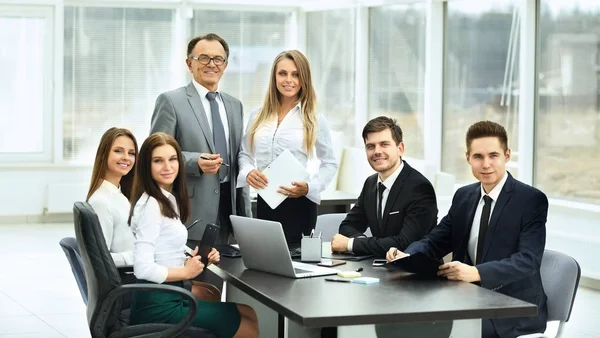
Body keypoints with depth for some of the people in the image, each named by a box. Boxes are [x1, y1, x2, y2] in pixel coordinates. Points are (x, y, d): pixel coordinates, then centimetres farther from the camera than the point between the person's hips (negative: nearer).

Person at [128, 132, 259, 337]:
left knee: (249, 314, 13)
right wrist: (187, 271, -11)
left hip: (171, 296, 9)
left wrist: (199, 259, 1)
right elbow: (143, 269, -24)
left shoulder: (169, 200, 13)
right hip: (157, 305, -9)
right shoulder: (151, 205, -17)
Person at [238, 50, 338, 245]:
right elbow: (245, 154, 15)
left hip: (299, 204, -3)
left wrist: (309, 188, -13)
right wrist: (248, 172, -6)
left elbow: (329, 163, 3)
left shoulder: (314, 119, 0)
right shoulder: (258, 115, 8)